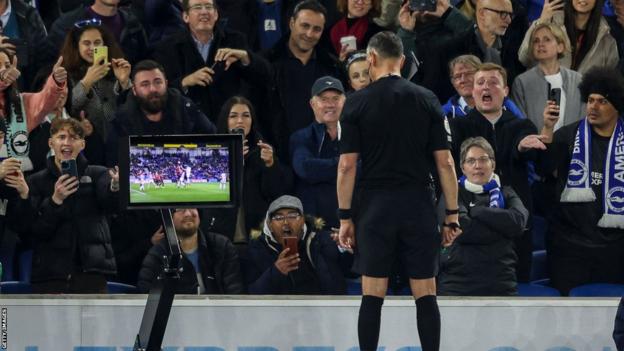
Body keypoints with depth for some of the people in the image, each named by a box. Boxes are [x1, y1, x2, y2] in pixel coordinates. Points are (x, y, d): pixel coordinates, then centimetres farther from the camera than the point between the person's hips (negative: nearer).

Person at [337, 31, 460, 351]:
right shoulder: (427, 100, 2)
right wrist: (452, 214, 5)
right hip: (418, 208, 1)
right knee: (425, 295, 3)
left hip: (374, 208, -1)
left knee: (372, 296, 2)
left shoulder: (357, 103, -1)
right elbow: (444, 162, 0)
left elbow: (347, 166, -4)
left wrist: (345, 218, 1)